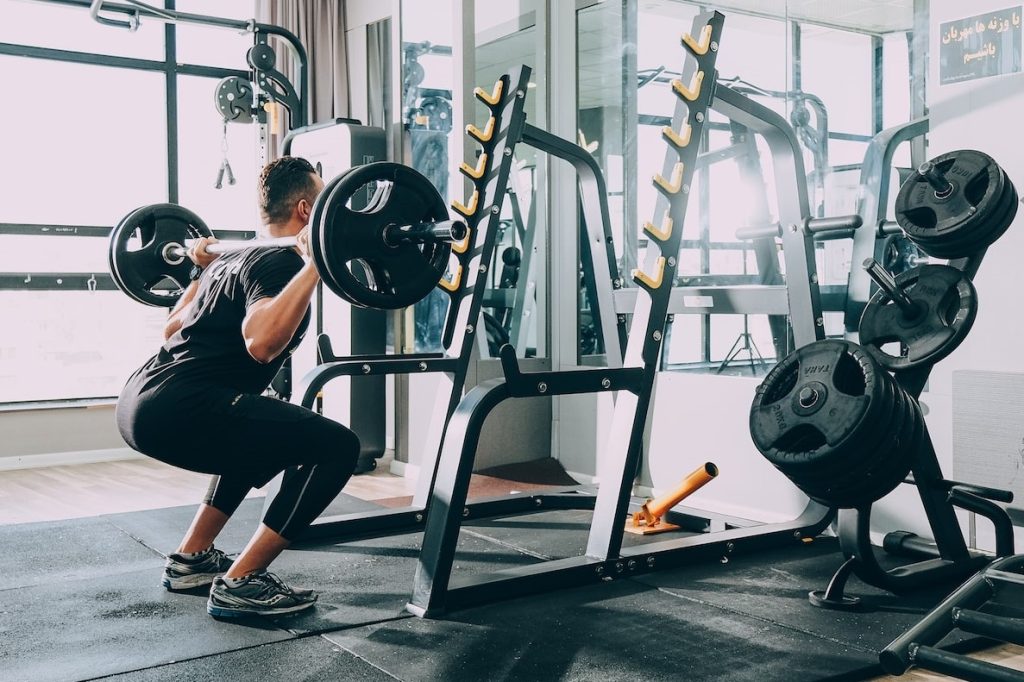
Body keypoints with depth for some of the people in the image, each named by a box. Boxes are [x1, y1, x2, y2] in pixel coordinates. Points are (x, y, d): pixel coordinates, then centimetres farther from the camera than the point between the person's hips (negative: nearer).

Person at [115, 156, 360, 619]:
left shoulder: (239, 258, 22)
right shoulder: (279, 262, -7)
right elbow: (261, 343, -28)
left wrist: (202, 270, 44)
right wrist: (313, 266, -25)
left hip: (142, 400, 11)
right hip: (178, 409, -11)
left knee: (268, 434, 34)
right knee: (336, 447, -11)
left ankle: (191, 559, 30)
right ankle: (239, 585, -6)